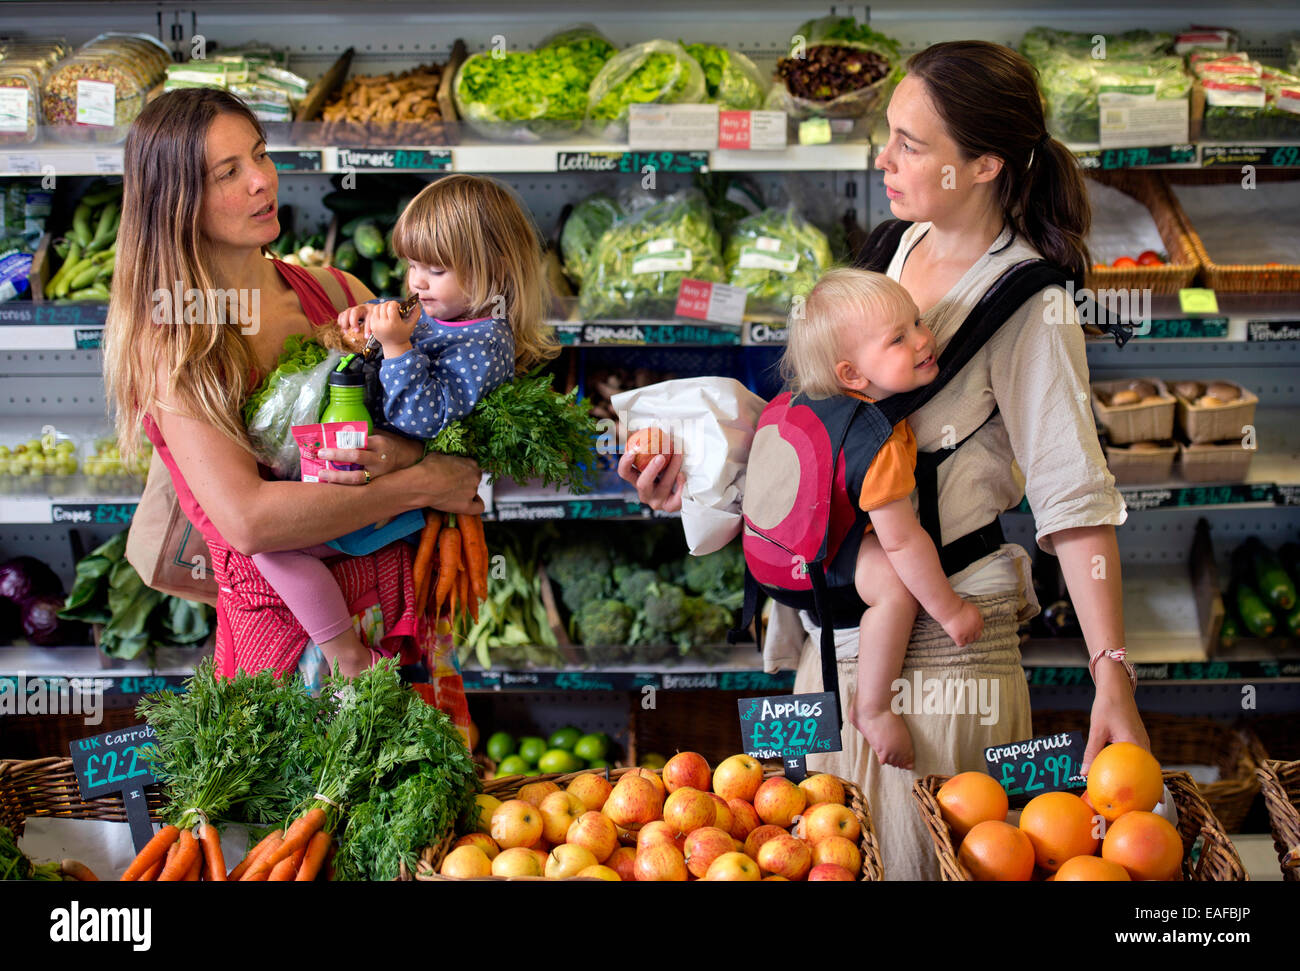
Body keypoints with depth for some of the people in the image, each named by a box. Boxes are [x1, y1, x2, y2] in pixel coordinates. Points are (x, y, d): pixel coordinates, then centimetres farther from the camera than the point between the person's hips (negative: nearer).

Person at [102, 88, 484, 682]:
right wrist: (418, 484, -16)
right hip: (284, 627, -4)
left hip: (397, 584, 4)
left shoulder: (337, 294, 7)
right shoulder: (171, 349, -8)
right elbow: (246, 519, -20)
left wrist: (406, 451, -13)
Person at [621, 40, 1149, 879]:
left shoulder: (1031, 305, -14)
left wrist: (1111, 676, -24)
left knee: (911, 866, 1)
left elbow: (1075, 498, -19)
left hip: (937, 647, -8)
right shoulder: (912, 248, 8)